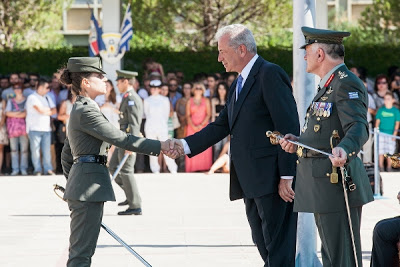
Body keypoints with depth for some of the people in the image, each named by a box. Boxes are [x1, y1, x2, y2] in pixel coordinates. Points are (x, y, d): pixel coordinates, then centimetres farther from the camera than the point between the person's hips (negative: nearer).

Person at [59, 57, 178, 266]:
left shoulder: (79, 109, 19)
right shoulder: (86, 111, -14)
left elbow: (67, 154, 24)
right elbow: (120, 138, -19)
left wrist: (72, 183, 28)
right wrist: (158, 146, -18)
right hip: (89, 183, -11)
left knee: (84, 250, 11)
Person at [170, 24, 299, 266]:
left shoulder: (270, 74, -11)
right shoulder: (239, 85, 20)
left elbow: (288, 127, -16)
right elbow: (221, 126, 18)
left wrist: (286, 176, -20)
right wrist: (184, 145, 5)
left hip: (273, 181, -10)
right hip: (251, 182, 10)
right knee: (263, 245, 13)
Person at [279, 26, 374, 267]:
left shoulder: (347, 84, -13)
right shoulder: (328, 86, 21)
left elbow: (358, 128, -27)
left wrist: (343, 150, -46)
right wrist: (299, 143, 15)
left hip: (337, 184, -11)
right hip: (321, 188, 11)